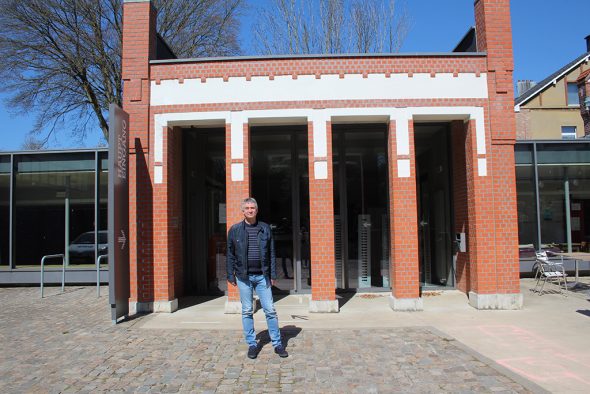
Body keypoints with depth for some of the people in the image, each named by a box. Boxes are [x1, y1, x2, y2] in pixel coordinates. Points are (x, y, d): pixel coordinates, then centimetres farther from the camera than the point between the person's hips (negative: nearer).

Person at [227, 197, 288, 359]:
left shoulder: (265, 228, 4)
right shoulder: (235, 230, 1)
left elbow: (271, 253, 6)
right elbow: (230, 254, 4)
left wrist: (273, 274, 2)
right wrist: (231, 275, 1)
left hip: (262, 276, 0)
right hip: (244, 277, 0)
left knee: (270, 310, 2)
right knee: (247, 312, 7)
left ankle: (277, 344, 12)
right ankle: (252, 344, 19)